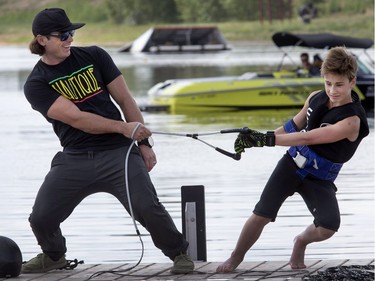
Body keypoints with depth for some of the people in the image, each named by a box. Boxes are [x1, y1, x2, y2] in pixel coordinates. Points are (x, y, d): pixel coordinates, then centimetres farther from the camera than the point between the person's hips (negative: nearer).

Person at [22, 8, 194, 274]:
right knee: (41, 219, -5)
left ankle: (179, 252, 6)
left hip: (118, 153, 0)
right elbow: (75, 118, -14)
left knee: (147, 207, -19)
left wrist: (144, 143, 1)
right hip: (74, 159, 0)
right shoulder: (37, 84, -2)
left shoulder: (94, 57, 6)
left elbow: (125, 99, 9)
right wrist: (124, 128, -22)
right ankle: (54, 255, 29)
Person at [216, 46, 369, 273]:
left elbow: (307, 138, -31)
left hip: (320, 179, -3)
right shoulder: (316, 98, -5)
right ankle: (236, 258, 15)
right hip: (292, 164, 3)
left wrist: (267, 139, -35)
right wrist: (257, 138, 7)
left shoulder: (351, 121, -25)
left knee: (328, 228, -22)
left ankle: (301, 242, 12)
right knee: (261, 216, -6)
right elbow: (294, 126, 12)